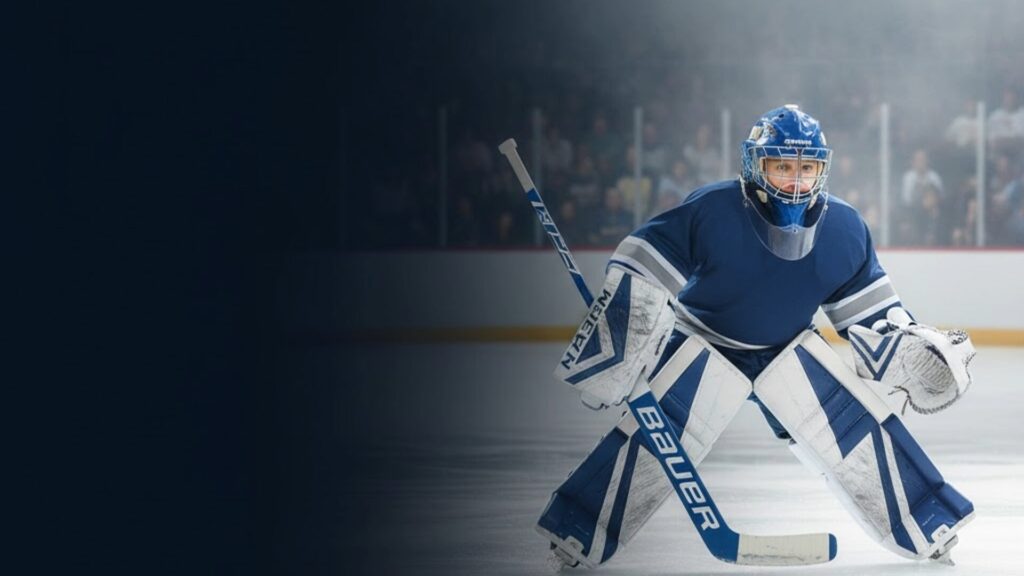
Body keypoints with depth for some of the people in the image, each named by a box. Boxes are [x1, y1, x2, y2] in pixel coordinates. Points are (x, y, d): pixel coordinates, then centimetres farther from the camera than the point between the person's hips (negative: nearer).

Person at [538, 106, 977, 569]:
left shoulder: (843, 229, -11)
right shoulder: (710, 211, -26)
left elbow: (868, 307, 2)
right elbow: (640, 266, -20)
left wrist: (912, 350, -9)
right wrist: (615, 339, -26)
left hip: (789, 349, 3)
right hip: (705, 342, -3)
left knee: (859, 426, -8)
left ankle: (927, 529, 6)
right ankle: (577, 538, -8)